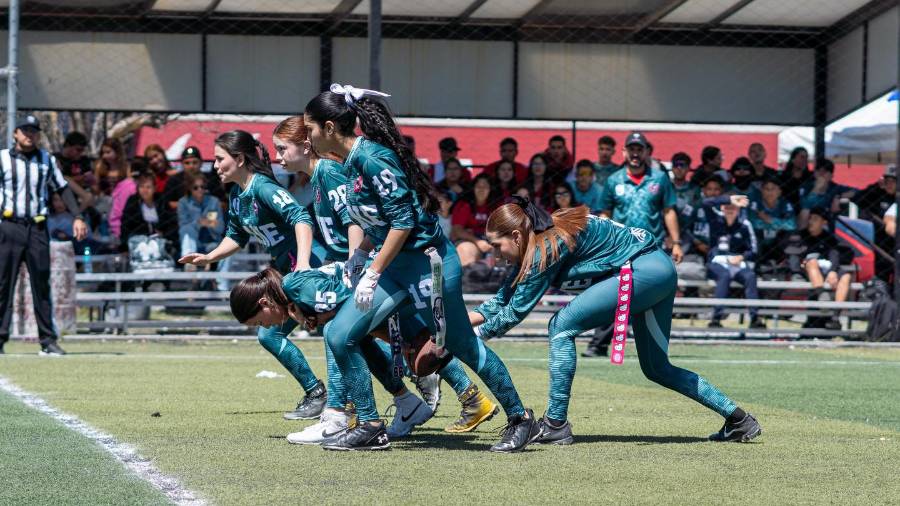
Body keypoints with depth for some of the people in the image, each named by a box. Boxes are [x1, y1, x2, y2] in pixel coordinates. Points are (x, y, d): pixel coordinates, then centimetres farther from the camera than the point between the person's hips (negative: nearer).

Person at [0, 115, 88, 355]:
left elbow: (62, 188, 15)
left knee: (42, 285, 4)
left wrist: (77, 217, 4)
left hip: (37, 228, 3)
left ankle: (48, 340, 5)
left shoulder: (47, 160, 13)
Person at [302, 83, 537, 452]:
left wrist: (372, 275, -22)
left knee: (462, 346, 5)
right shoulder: (353, 161, 7)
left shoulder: (373, 158, -21)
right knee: (339, 336, -3)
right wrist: (357, 259, 18)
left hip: (428, 262, -9)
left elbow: (403, 219, -24)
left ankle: (520, 419, 23)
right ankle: (370, 428, 5)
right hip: (394, 265, 9)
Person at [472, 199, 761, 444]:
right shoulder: (536, 246, 10)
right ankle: (737, 419, 22)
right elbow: (502, 301, 17)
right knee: (657, 369, 16)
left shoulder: (547, 247, -16)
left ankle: (555, 425, -12)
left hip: (642, 269, -10)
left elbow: (515, 312, -13)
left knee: (562, 326, -11)